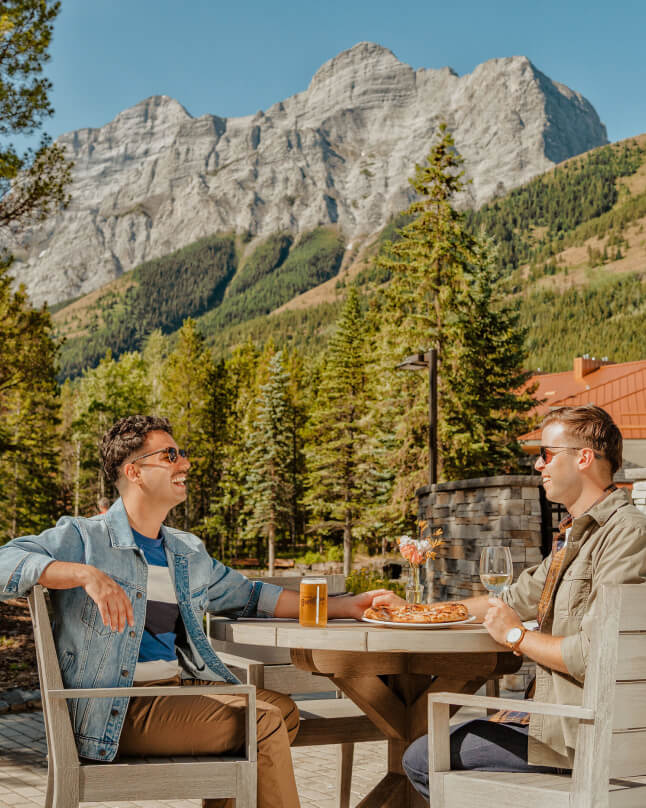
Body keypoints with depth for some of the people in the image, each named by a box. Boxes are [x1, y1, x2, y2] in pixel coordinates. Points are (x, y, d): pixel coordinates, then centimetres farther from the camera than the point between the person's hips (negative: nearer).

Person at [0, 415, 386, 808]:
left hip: (180, 686, 8)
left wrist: (345, 606, 20)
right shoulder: (84, 538, -3)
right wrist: (86, 574, -32)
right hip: (118, 708, -8)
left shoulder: (187, 552, 19)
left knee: (283, 709, -8)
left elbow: (249, 595, 28)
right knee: (263, 721, -18)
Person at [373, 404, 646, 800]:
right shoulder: (576, 534, 15)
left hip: (586, 731, -10)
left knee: (423, 759, -8)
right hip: (558, 709, 10)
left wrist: (517, 636, -10)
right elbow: (515, 602, 25)